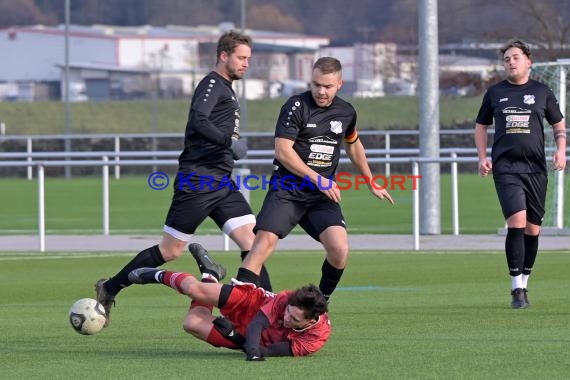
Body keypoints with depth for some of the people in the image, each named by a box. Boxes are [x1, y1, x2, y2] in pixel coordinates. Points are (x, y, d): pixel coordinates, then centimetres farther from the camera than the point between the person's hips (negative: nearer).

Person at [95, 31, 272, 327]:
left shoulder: (226, 89, 21)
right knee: (171, 250, -3)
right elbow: (197, 121, -27)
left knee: (252, 241, -5)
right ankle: (109, 289, 11)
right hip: (197, 180, -9)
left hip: (220, 181, 9)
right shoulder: (213, 84, -9)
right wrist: (228, 141, -35)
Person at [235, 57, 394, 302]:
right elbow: (283, 151, -14)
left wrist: (371, 184, 36)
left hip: (323, 193, 4)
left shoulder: (346, 113, 9)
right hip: (287, 189, -4)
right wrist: (317, 179, -16)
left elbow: (353, 145, 29)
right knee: (263, 244, -21)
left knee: (340, 250, -16)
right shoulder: (296, 106, -8)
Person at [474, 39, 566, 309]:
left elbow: (559, 125, 17)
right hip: (505, 168, -2)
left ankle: (523, 284, 19)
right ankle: (516, 289, -14)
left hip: (535, 169, 2)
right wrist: (482, 157, 5)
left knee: (532, 229, 4)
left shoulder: (541, 92, 9)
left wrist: (561, 150, 0)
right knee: (516, 222, -17)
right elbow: (481, 126, 19)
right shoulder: (495, 93, 9)